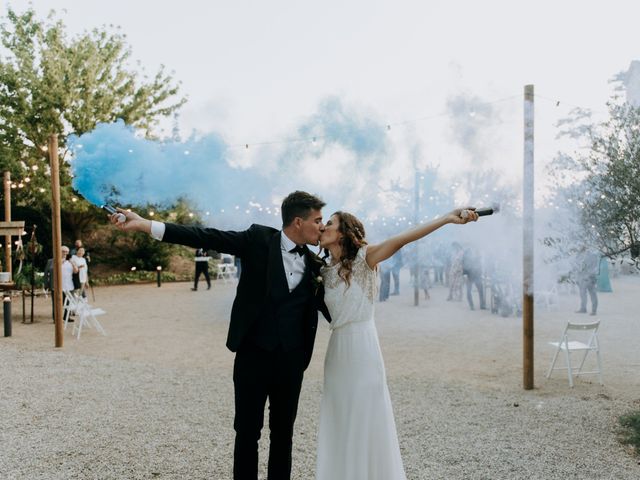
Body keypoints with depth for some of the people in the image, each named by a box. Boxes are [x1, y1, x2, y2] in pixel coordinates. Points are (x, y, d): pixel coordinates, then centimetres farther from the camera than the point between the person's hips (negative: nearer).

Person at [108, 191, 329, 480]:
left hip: (291, 360, 3)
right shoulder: (259, 239, -7)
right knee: (247, 431, 8)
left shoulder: (314, 265, 4)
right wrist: (144, 224, -22)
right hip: (253, 354, -3)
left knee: (283, 432, 14)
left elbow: (329, 309, 11)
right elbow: (207, 238, -15)